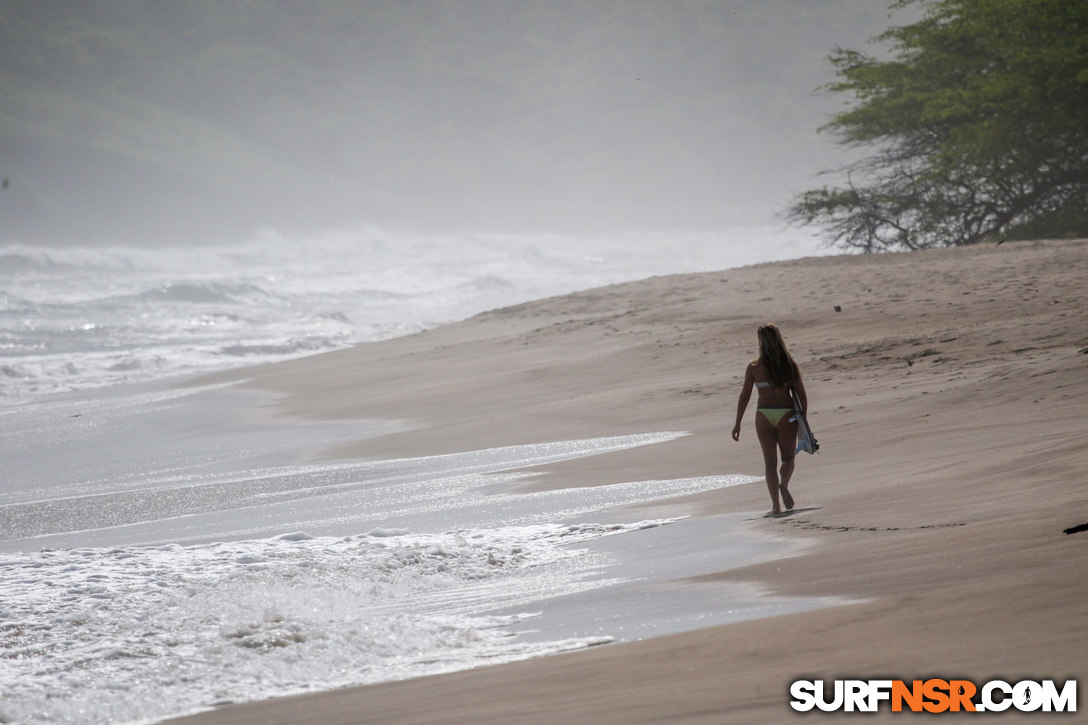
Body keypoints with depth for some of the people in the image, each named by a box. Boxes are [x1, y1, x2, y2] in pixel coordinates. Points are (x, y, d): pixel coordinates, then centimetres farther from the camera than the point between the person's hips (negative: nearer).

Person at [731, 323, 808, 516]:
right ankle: (784, 484, -17)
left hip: (764, 414, 0)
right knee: (788, 458, 14)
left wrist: (738, 423, 6)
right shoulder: (790, 365, 1)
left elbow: (744, 395, -1)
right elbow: (802, 395, 2)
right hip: (786, 414, 0)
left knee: (770, 462, 7)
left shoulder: (754, 367, -2)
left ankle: (776, 506, 0)